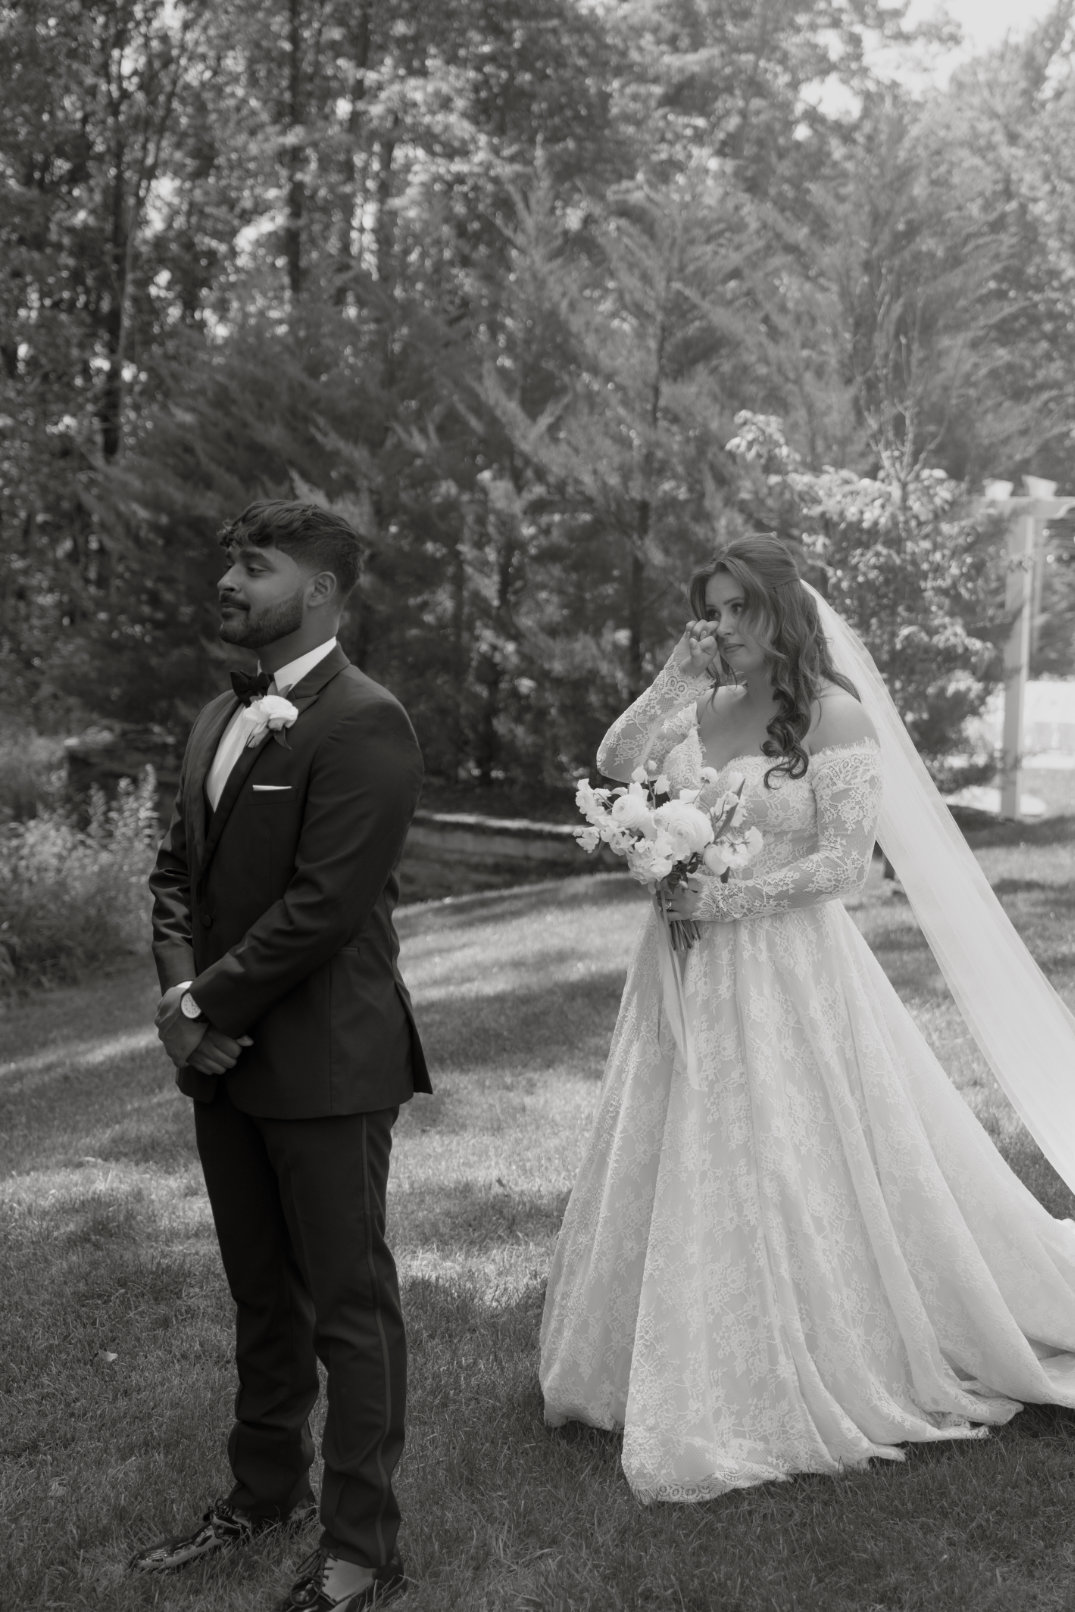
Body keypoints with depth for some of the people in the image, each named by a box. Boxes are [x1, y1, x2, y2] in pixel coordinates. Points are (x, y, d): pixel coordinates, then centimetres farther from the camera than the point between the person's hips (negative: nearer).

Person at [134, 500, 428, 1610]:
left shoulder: (363, 725, -15)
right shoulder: (218, 720, 13)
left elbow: (324, 904, -20)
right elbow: (176, 869, 14)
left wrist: (208, 1005, -13)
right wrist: (182, 990, -3)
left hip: (325, 1063, -8)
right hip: (225, 1060, 8)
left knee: (349, 1307, 4)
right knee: (261, 1297, 20)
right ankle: (266, 1494, 37)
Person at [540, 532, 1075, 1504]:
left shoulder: (836, 716, -9)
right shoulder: (703, 709, 7)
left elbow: (844, 861, -13)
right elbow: (615, 764, -2)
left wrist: (730, 897, -19)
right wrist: (676, 683, -7)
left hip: (785, 975, -6)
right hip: (690, 975, 6)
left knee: (786, 1174, 3)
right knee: (684, 1172, 12)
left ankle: (802, 1386, 20)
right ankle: (703, 1372, 28)